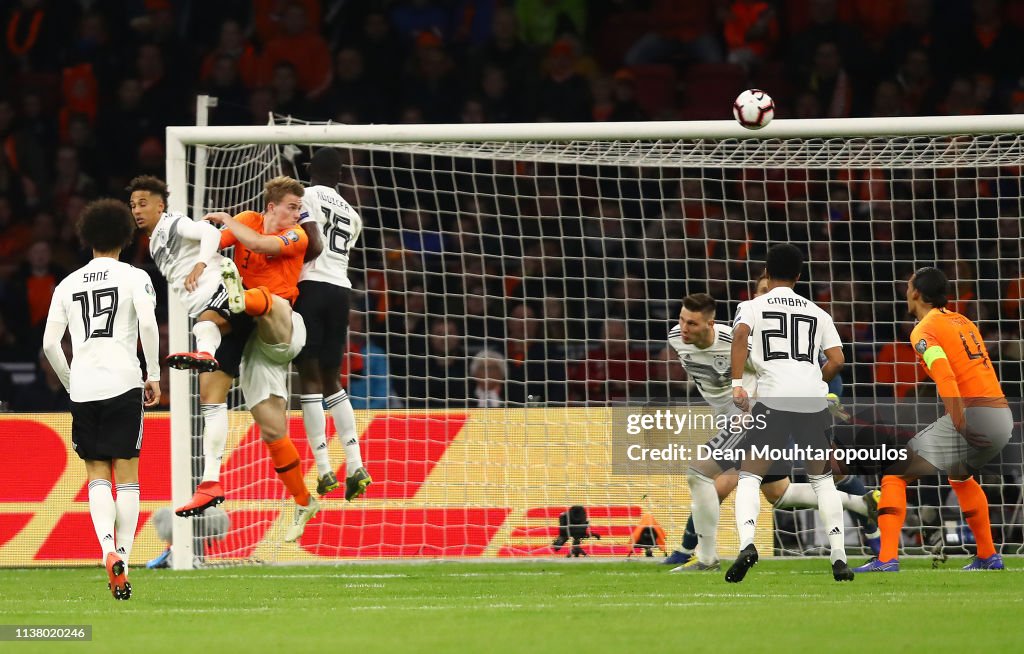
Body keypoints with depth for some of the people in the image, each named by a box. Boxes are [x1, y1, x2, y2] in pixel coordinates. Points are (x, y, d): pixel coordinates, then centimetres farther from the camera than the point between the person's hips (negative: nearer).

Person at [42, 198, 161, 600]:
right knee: (127, 476, 4)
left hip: (83, 389, 2)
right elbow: (148, 324, -13)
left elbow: (50, 344, 8)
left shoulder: (67, 285, 13)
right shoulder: (134, 278, 3)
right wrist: (154, 375, -4)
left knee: (97, 475, 6)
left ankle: (107, 548, -17)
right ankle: (124, 557, -1)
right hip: (123, 384, -2)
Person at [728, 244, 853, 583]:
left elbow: (740, 333, -12)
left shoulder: (752, 306, 11)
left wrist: (737, 383, -13)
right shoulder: (817, 313, 18)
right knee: (822, 478, 19)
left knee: (749, 476, 3)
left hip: (773, 398, -3)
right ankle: (839, 557, 12)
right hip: (814, 401, 3)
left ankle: (747, 542, -24)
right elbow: (837, 360, 9)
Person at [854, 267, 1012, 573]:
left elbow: (945, 374, -18)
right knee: (960, 475, 36)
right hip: (1004, 418, 8)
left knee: (894, 474, -1)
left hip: (970, 417, -8)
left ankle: (886, 560, -13)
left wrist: (959, 422, -26)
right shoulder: (965, 323, 22)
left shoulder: (924, 330, -3)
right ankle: (988, 557, 39)